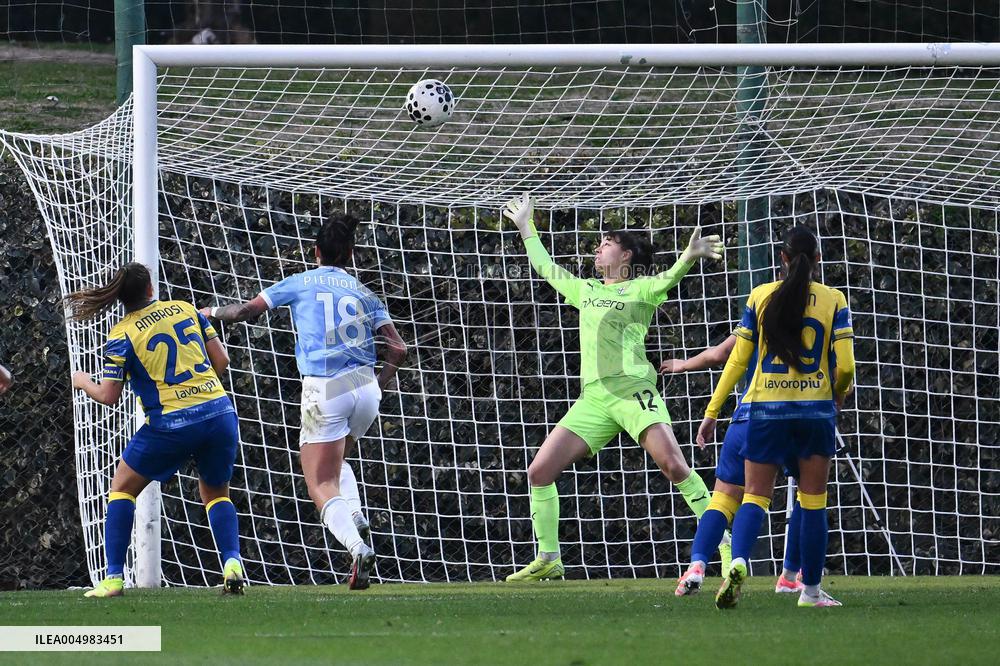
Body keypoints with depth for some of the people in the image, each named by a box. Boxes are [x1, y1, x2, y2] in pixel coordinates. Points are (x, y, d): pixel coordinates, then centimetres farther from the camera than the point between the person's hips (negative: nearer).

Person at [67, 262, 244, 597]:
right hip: (219, 413, 3)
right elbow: (221, 360, 9)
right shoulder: (186, 309, 8)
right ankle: (232, 562, -3)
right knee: (217, 493, 23)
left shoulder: (122, 334, -2)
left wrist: (83, 382, 19)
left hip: (170, 425, -3)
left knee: (122, 488, 16)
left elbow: (108, 395, -2)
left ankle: (114, 577, 8)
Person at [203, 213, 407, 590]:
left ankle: (356, 546, -29)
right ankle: (356, 517, 1)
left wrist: (213, 314, 28)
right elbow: (397, 348, 6)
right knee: (336, 462, 29)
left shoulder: (302, 283, 7)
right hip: (366, 388, 4)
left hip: (324, 390, -4)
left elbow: (249, 310, 9)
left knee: (322, 486, -4)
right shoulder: (364, 294, 14)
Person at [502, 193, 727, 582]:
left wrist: (691, 256, -35)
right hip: (592, 398, 6)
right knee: (539, 472, -1)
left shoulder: (640, 290, 5)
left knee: (673, 465, -22)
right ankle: (548, 559, 10)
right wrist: (525, 227, 45)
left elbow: (669, 278, -15)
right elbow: (546, 268, 38)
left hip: (632, 387, -6)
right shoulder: (585, 290, 23)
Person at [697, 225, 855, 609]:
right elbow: (845, 366, -4)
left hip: (766, 408, 0)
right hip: (815, 408, 0)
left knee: (756, 496, 1)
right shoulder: (833, 300, -1)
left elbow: (738, 360, 1)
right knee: (813, 502, 9)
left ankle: (738, 562, -27)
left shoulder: (761, 297, 1)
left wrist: (712, 412, 6)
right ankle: (811, 591, 11)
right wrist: (838, 396, 19)